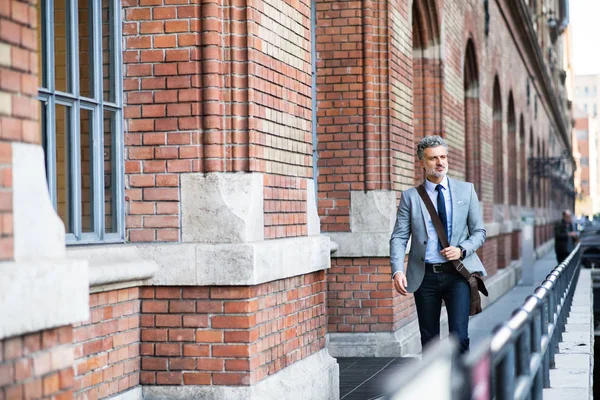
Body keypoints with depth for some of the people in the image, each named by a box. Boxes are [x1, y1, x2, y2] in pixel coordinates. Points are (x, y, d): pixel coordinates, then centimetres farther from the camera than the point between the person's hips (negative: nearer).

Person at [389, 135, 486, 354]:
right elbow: (399, 237, 0)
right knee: (429, 341, 8)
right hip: (425, 276, 1)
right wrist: (397, 271, -15)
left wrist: (462, 250, -10)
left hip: (457, 273, -1)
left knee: (459, 336, -13)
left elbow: (479, 231, 10)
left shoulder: (466, 190, 7)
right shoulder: (410, 197, 4)